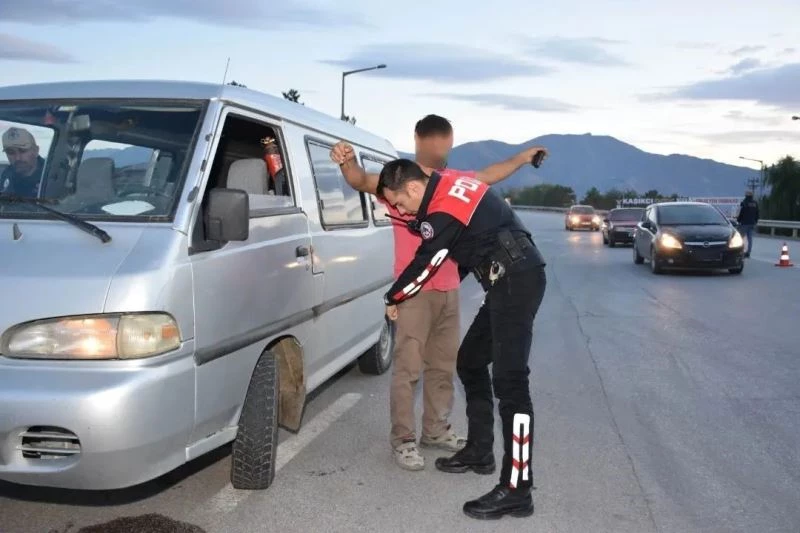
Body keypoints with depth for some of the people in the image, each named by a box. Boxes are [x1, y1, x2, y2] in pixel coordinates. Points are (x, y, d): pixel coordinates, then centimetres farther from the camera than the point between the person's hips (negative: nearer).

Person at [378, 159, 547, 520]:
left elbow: (424, 265, -6)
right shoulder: (448, 185, 14)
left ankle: (516, 491, -12)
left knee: (509, 381, -14)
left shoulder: (443, 211, -17)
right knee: (471, 361, 17)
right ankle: (479, 452, 28)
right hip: (509, 281, 11)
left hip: (516, 281, -11)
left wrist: (392, 300, 11)